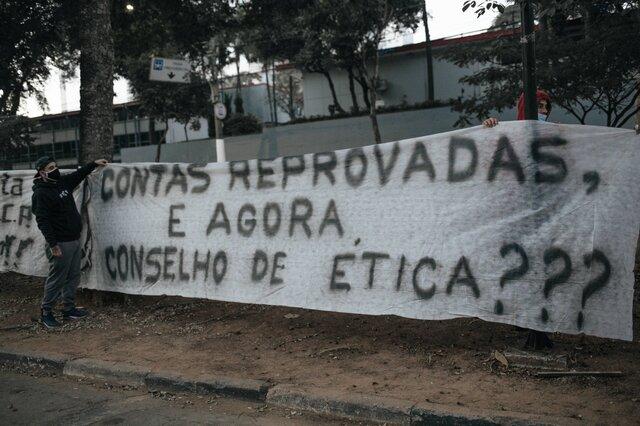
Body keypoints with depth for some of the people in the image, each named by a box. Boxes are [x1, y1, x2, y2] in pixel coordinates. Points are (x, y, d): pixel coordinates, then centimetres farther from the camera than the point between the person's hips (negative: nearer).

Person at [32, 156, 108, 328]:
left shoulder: (63, 182, 9)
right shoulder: (41, 193, -15)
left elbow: (79, 174, 30)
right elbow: (42, 221, -19)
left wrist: (94, 164, 29)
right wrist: (52, 244, -22)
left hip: (74, 240, 9)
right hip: (60, 243, -8)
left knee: (73, 276, 13)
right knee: (56, 279, -1)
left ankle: (69, 309, 23)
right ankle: (46, 312, 12)